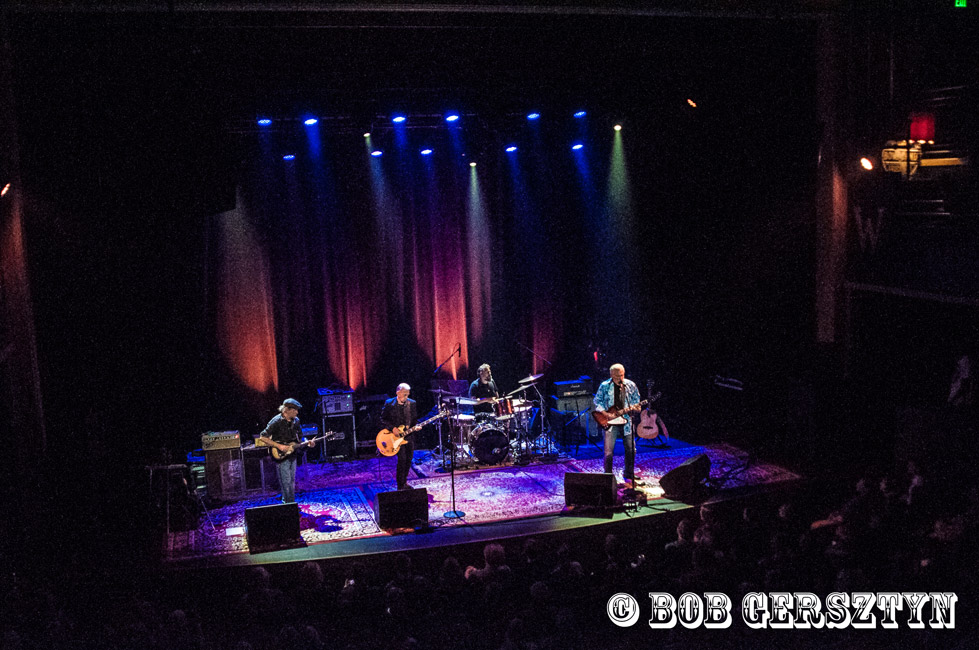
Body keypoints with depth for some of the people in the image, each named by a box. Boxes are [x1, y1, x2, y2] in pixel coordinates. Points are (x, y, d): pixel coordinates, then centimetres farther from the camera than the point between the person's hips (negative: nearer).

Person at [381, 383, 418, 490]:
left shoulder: (412, 404, 3)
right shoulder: (389, 404, -7)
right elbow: (383, 419, -3)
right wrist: (392, 428, -16)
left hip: (409, 435, 5)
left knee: (408, 459, 9)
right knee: (402, 458, -14)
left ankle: (404, 482, 28)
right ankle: (401, 486, -4)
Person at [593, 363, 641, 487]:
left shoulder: (630, 385, 3)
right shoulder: (604, 386, -3)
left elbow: (636, 400, 14)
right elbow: (597, 401, 4)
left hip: (626, 422, 2)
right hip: (610, 422, -2)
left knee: (631, 450, 5)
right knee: (609, 451, -1)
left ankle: (628, 476, 22)